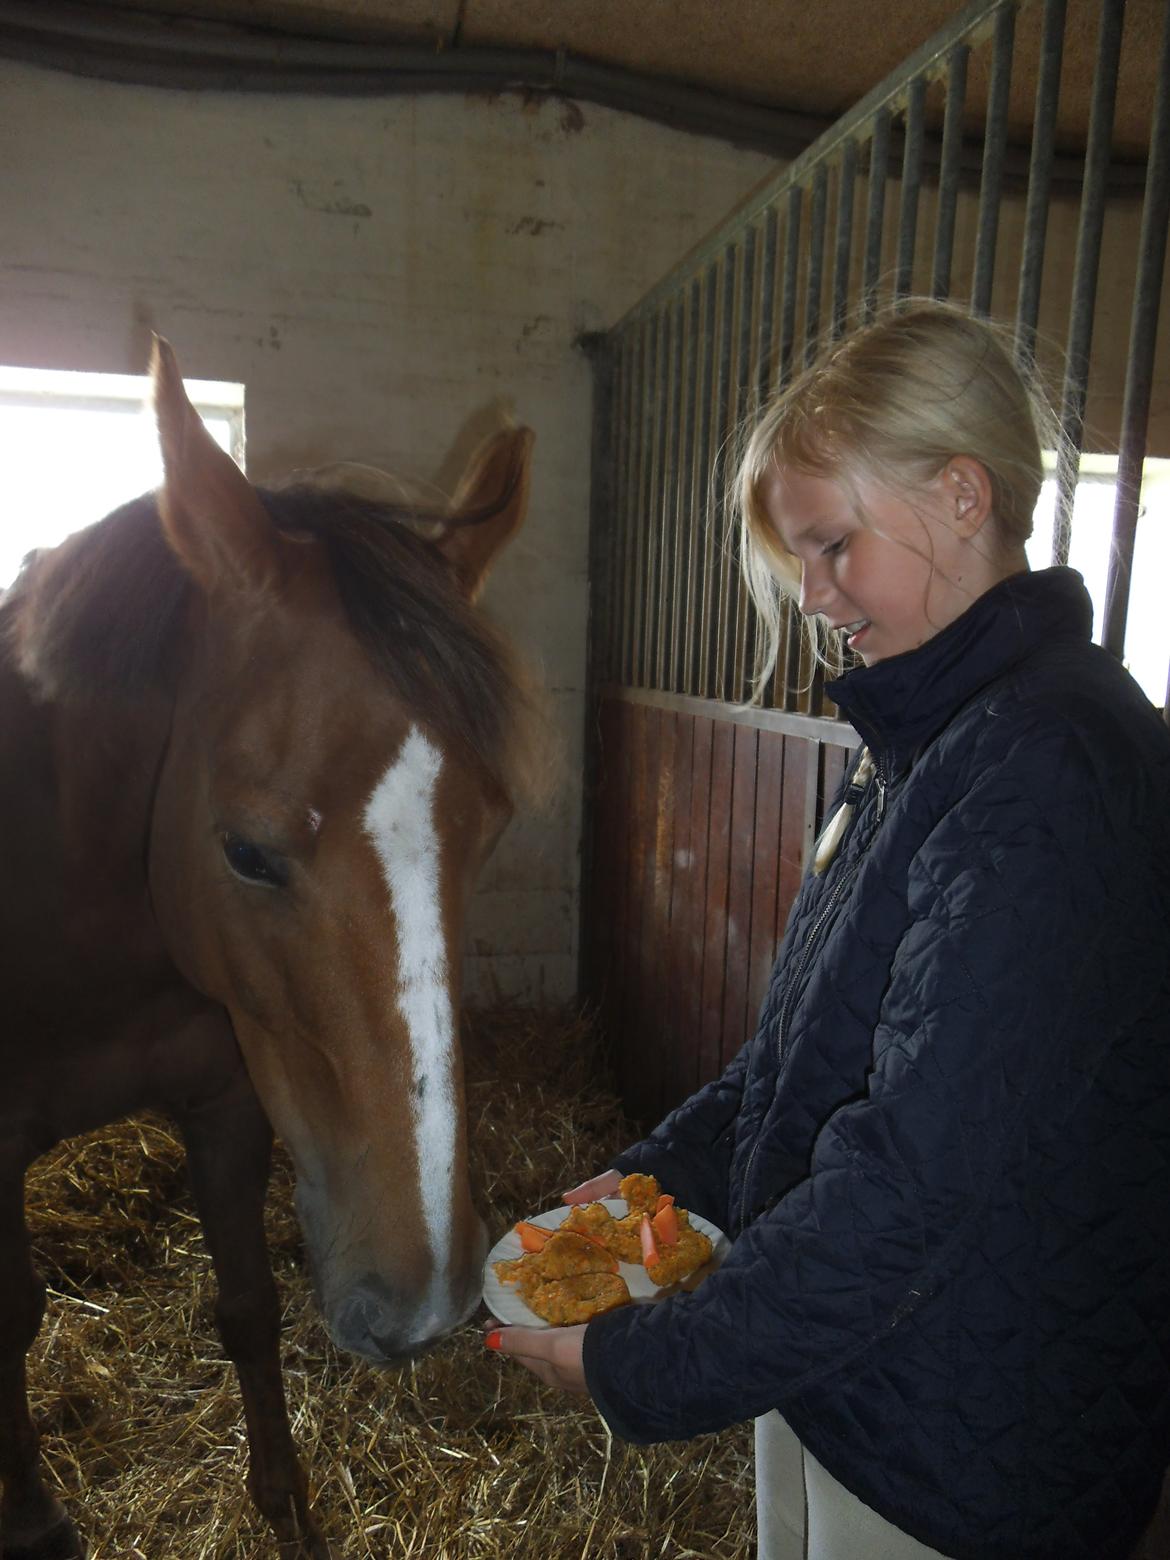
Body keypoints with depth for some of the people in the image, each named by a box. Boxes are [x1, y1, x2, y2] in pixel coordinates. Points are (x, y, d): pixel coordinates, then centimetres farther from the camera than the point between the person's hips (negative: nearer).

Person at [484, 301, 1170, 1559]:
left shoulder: (1056, 770, -27)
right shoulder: (921, 737, 4)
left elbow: (917, 1182, -30)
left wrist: (642, 1367, -21)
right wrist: (661, 1173, 1)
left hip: (964, 1455, -7)